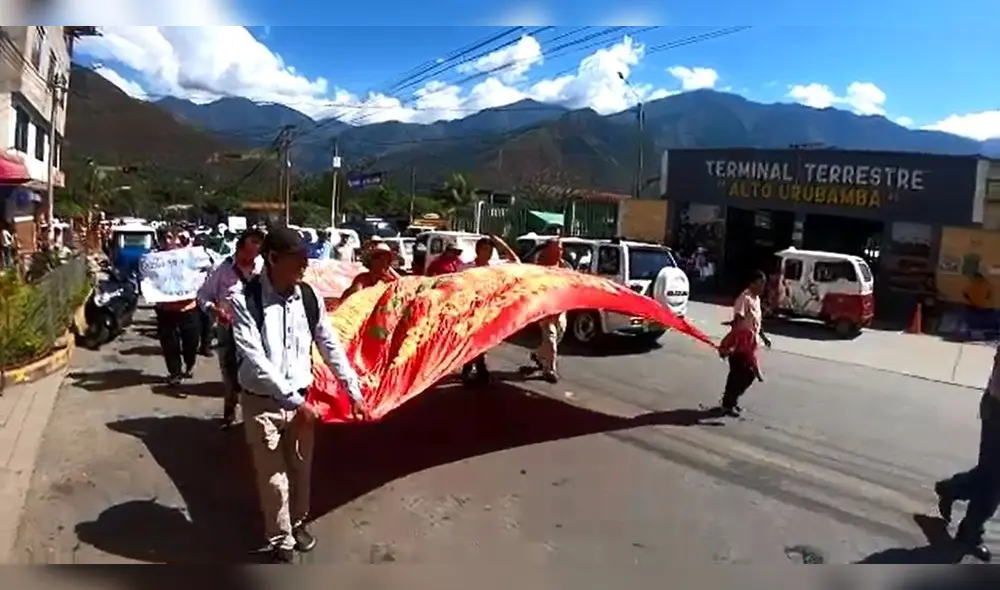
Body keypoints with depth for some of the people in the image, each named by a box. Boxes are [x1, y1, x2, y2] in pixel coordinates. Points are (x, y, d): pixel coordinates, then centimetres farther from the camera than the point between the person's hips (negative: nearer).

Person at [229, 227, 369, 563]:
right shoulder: (244, 300, -18)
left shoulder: (308, 296, -4)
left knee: (301, 469, 18)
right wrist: (295, 401, -22)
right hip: (262, 402, -4)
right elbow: (254, 360, -21)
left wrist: (353, 391, 3)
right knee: (273, 477, 7)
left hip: (301, 398, 4)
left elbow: (330, 345, 4)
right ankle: (281, 543, 28)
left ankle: (298, 523, 43)